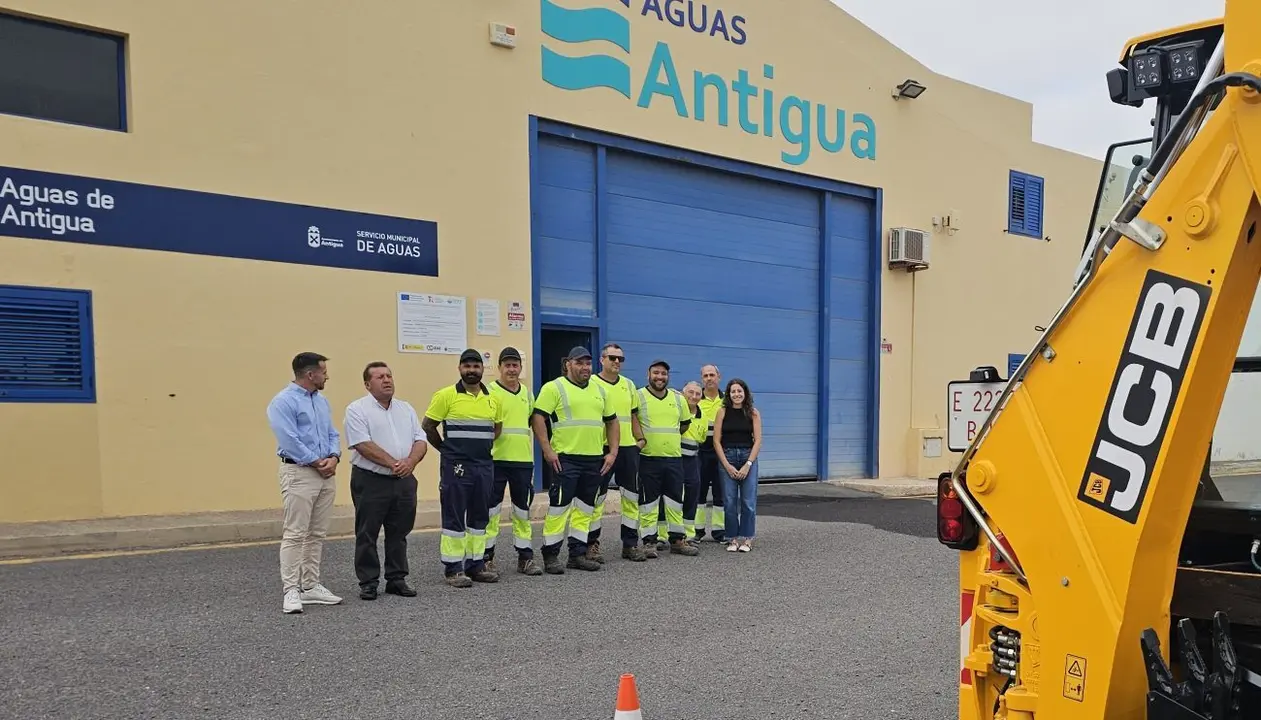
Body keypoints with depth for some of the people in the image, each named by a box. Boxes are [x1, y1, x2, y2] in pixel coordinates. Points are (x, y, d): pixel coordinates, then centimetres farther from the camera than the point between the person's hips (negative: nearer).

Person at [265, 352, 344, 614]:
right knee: (295, 534, -7)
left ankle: (310, 586, 17)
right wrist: (317, 462, -13)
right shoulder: (283, 402, -10)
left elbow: (333, 434, 15)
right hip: (299, 473, -8)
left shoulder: (322, 401, 15)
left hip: (326, 474, 8)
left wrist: (333, 458, -4)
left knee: (317, 534, 10)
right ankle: (291, 590, -3)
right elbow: (290, 441, -17)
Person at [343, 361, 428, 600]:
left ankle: (397, 579, 21)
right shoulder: (357, 410, -4)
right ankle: (368, 582, 12)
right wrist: (393, 463, -18)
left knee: (399, 533, 11)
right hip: (370, 481, -5)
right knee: (367, 534, 2)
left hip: (404, 481, 5)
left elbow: (420, 441, 7)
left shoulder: (406, 408, 13)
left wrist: (410, 461, -13)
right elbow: (364, 445, -15)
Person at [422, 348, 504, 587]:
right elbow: (427, 426, -2)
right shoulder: (446, 395, -7)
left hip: (484, 466, 5)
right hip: (455, 467, -5)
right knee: (454, 517, -1)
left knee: (479, 516, 11)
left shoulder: (492, 398, 9)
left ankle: (476, 564, 20)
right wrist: (446, 449, 3)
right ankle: (453, 568, 5)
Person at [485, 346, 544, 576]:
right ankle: (487, 556, 11)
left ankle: (525, 556, 19)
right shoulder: (490, 391, -5)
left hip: (523, 461, 5)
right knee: (491, 510, 1)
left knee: (523, 509, 11)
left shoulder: (527, 393, 12)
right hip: (496, 460, -5)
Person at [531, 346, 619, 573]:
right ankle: (550, 556, 5)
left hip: (594, 460, 6)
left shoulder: (600, 390, 15)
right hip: (565, 458, -6)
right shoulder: (554, 388, -3)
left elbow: (612, 421, 19)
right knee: (559, 507, -4)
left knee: (585, 508, 11)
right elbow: (538, 418, -10)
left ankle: (577, 554, 20)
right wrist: (547, 451, -15)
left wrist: (612, 452, 9)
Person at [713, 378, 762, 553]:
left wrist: (748, 464, -8)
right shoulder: (723, 411, 1)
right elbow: (716, 441, 0)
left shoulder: (753, 413, 2)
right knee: (730, 501, 1)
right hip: (727, 457, 0)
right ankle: (733, 539, 10)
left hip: (748, 458, 0)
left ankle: (747, 539, 9)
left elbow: (757, 440, 0)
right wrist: (727, 466, -6)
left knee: (748, 501, -1)